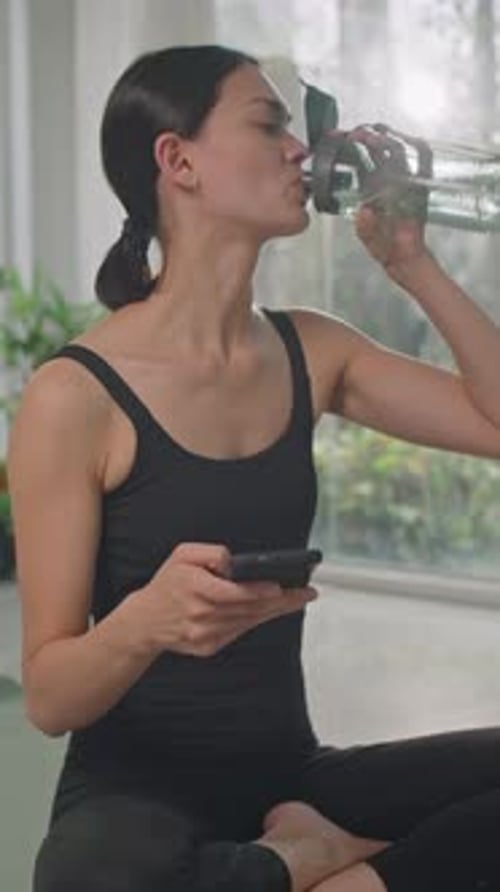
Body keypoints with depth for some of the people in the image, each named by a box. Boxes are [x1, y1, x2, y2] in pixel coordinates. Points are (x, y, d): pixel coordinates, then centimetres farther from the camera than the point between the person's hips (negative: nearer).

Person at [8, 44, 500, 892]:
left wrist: (410, 262, -1)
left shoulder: (310, 351, 5)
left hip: (289, 777, 4)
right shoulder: (77, 395, -12)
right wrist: (148, 620, -34)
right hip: (136, 794, -4)